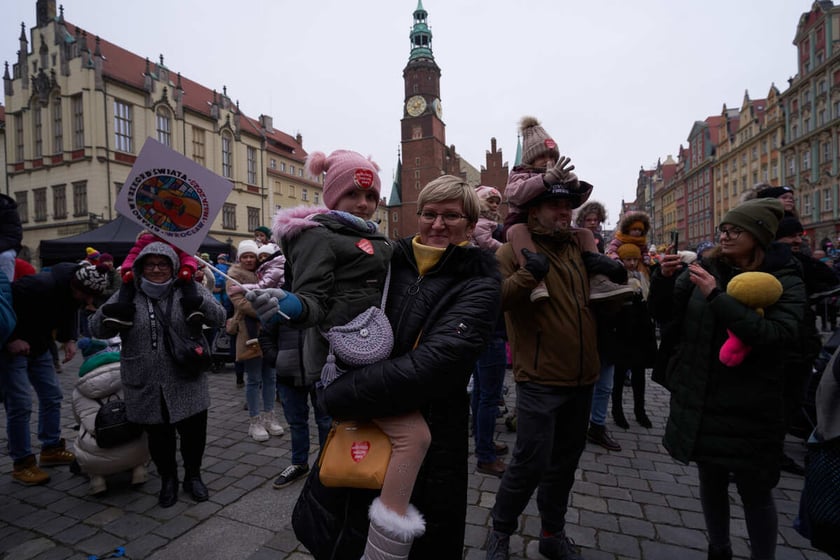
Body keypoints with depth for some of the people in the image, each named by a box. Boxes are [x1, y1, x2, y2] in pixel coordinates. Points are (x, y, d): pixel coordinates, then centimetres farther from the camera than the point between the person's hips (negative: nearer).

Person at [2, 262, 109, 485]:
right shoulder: (40, 285, -33)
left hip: (38, 346, 8)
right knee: (20, 405, -6)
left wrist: (70, 339, -9)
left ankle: (51, 449, 22)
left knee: (52, 395, 9)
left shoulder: (74, 291, -7)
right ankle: (22, 463, 7)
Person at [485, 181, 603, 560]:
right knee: (531, 464, -1)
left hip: (581, 379, 7)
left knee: (565, 463, 19)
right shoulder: (514, 250, -7)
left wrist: (614, 272, 1)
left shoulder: (578, 249, 12)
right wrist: (528, 273, -31)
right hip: (540, 380, -6)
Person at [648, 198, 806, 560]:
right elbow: (663, 314, 0)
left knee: (755, 492, 12)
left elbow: (777, 334, -22)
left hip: (750, 409, -3)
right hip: (700, 401, 3)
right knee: (711, 480, 19)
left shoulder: (785, 282, -6)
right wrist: (664, 278, -17)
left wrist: (717, 297, -28)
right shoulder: (707, 268, 2)